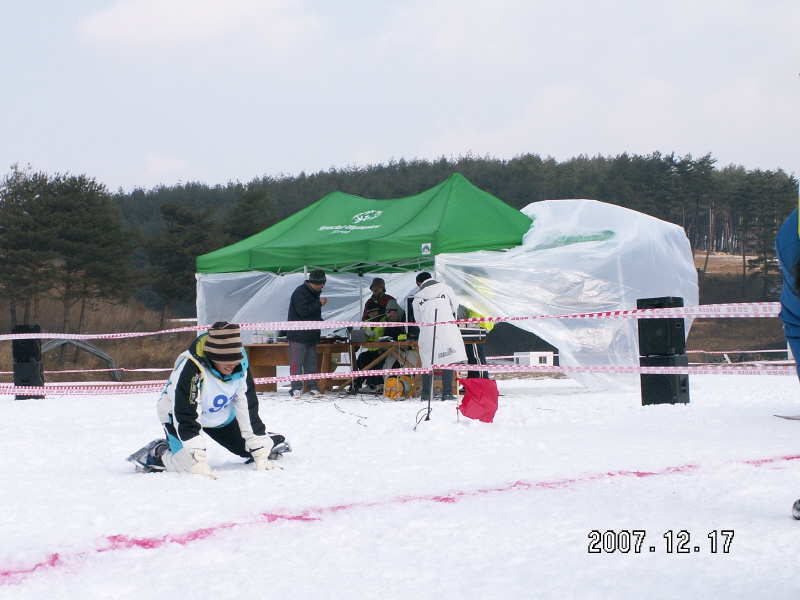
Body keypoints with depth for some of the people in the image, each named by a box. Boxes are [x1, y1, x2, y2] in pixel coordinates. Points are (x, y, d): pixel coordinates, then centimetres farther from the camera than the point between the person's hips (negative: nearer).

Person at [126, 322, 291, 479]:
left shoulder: (240, 366, -21)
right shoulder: (190, 368, -38)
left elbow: (248, 408, -15)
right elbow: (186, 417, -39)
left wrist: (261, 456, -19)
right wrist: (199, 463, -45)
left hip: (221, 418, 5)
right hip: (179, 416, -5)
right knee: (186, 465, -26)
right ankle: (156, 454, 3)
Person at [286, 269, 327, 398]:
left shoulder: (314, 293, 16)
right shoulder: (300, 293, -13)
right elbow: (303, 311, -25)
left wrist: (320, 321, 8)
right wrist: (319, 303, -17)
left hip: (311, 336, 9)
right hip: (298, 336, -9)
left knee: (311, 363, 8)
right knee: (296, 363, -5)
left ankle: (313, 387, 11)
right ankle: (296, 389, -3)